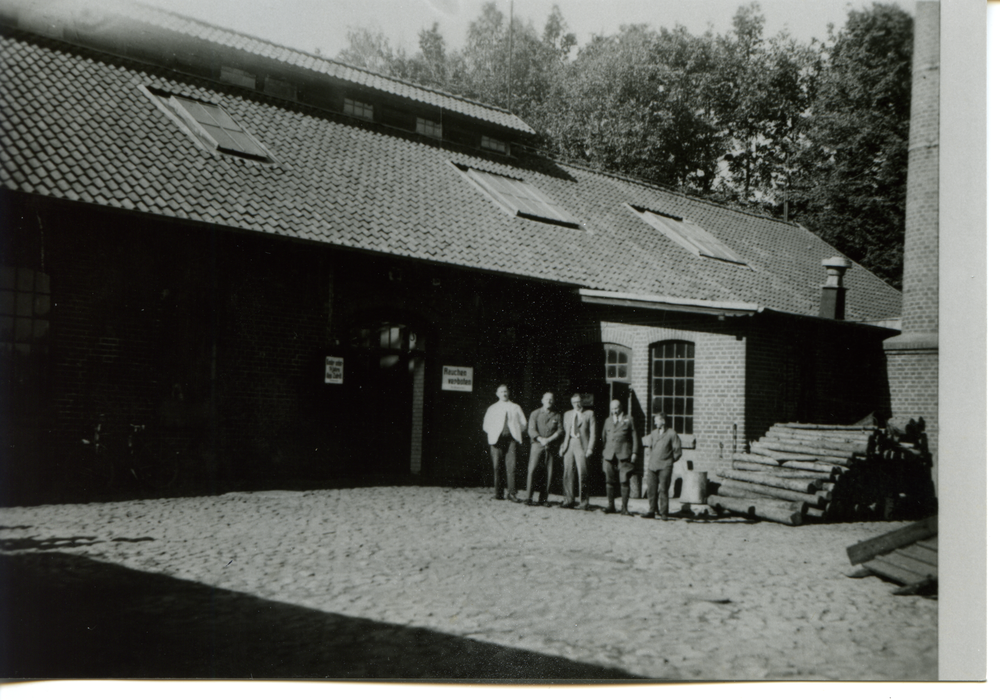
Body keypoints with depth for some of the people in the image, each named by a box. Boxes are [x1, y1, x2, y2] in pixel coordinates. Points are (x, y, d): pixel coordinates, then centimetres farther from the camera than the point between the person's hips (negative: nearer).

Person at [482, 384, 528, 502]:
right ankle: (498, 492, 3)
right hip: (497, 439, 1)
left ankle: (512, 493, -12)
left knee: (512, 466, -11)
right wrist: (494, 433, 4)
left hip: (511, 439, -1)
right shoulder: (492, 408, 16)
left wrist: (516, 433, 4)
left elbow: (523, 423, 14)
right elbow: (486, 425, 15)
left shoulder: (515, 407, 16)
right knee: (496, 466, -4)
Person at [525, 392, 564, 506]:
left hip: (551, 447, 2)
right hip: (537, 445, -2)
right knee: (531, 470, -12)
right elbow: (531, 430, 1)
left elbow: (560, 431, 4)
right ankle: (529, 498, -9)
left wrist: (548, 439, -11)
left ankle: (543, 499, 4)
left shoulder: (557, 416, 13)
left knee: (548, 473, -3)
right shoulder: (535, 414, 9)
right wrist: (540, 439, -14)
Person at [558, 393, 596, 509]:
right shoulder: (567, 414, 20)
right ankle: (568, 500, 6)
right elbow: (564, 431, 18)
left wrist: (590, 448, -7)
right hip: (568, 445, 4)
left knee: (582, 473, -10)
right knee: (567, 472, -1)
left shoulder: (589, 414, 8)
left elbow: (593, 433, 3)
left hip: (582, 445, -4)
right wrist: (562, 446, 5)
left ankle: (584, 501, -3)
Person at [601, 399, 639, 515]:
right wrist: (604, 452, 17)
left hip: (624, 454, -3)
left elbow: (634, 437, 6)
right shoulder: (608, 421, 19)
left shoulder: (628, 420, 8)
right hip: (609, 455, 3)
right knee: (609, 481, 0)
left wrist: (634, 453, -2)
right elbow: (603, 437, 24)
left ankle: (624, 508, -2)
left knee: (624, 481, -6)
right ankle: (610, 505, 11)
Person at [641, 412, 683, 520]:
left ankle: (663, 512, 1)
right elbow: (649, 444, 29)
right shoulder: (653, 433, 13)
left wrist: (669, 461, 4)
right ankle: (652, 511, 9)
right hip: (652, 466, 4)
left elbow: (678, 451, 2)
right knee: (652, 489, 2)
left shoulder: (671, 434, -1)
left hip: (665, 467, -4)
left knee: (663, 489, -5)